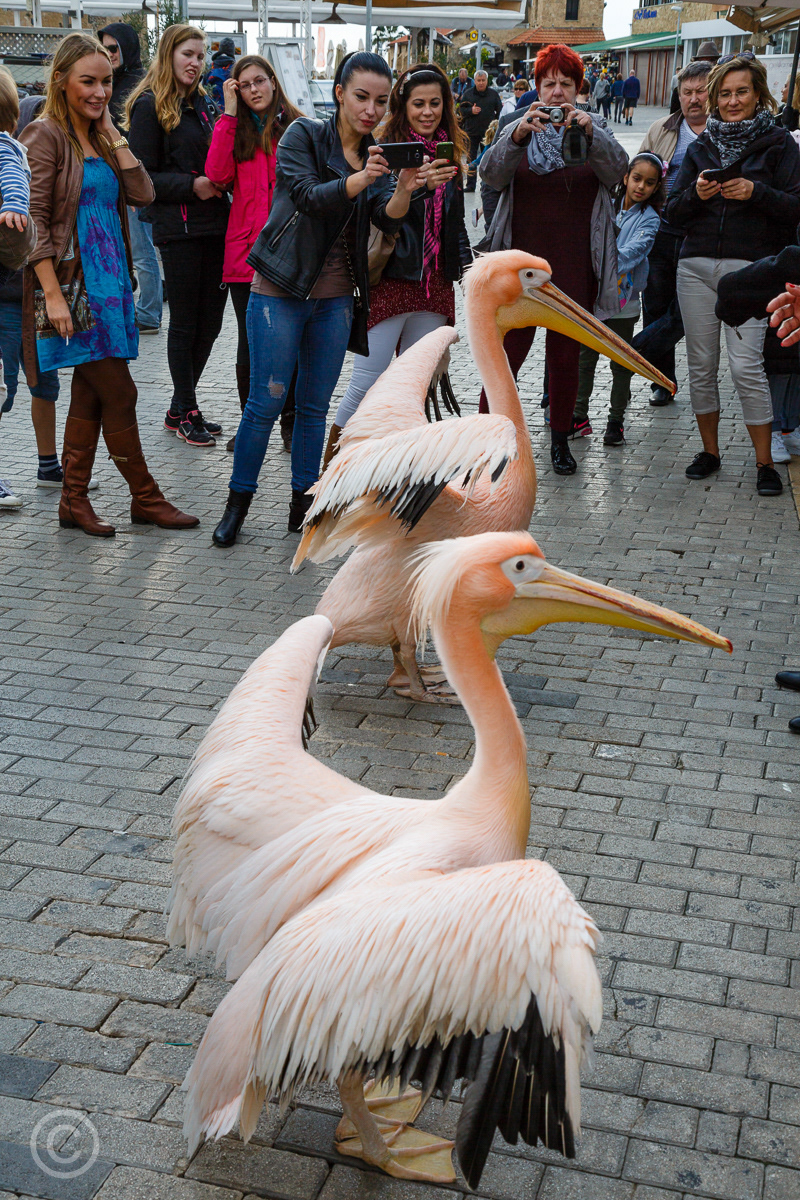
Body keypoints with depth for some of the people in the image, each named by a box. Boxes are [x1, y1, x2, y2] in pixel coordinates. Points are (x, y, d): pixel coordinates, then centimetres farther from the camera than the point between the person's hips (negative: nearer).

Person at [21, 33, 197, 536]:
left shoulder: (98, 136, 16)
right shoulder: (46, 135, -7)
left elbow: (142, 193, 5)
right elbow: (34, 220, -13)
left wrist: (111, 132, 3)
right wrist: (53, 296, -19)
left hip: (108, 281, 8)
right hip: (73, 284, -8)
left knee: (91, 394, 9)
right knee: (119, 393, -5)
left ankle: (74, 502, 16)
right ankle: (146, 498, 7)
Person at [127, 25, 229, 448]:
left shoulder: (204, 104, 18)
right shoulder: (150, 106, -3)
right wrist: (191, 186, -17)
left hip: (215, 226, 7)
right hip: (178, 228, -7)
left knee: (210, 322, 8)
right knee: (185, 323, 0)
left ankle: (180, 409, 21)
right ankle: (186, 413, 11)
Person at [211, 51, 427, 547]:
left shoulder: (378, 154, 8)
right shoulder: (304, 135, -4)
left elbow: (389, 219, -8)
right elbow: (309, 196, -20)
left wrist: (404, 190, -30)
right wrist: (361, 178, -36)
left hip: (337, 298, 4)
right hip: (281, 290, -4)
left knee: (315, 407, 9)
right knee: (266, 402, -5)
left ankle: (302, 506, 18)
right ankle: (238, 504, 10)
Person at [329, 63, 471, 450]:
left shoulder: (451, 151, 14)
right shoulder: (385, 150, -6)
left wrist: (468, 266, 14)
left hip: (434, 286, 6)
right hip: (389, 282, -6)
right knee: (367, 385, -8)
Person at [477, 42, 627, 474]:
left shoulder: (595, 129, 8)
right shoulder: (519, 129, 7)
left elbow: (617, 171, -12)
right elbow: (492, 174, -12)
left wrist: (589, 131, -29)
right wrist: (518, 135, -29)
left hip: (576, 266, 1)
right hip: (522, 261, -1)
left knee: (565, 354, 8)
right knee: (508, 351, -3)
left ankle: (560, 439, 21)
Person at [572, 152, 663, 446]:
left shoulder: (649, 219, -4)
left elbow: (635, 250, -19)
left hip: (623, 300, -2)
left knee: (621, 363, 6)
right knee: (585, 358, 7)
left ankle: (616, 421, 16)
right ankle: (579, 417, 17)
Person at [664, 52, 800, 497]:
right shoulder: (701, 147, 15)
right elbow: (673, 213, 11)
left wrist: (756, 192, -18)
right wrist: (696, 194, -9)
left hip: (749, 268, -4)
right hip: (696, 267, 4)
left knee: (746, 366, -11)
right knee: (701, 365, 6)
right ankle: (710, 451, 21)